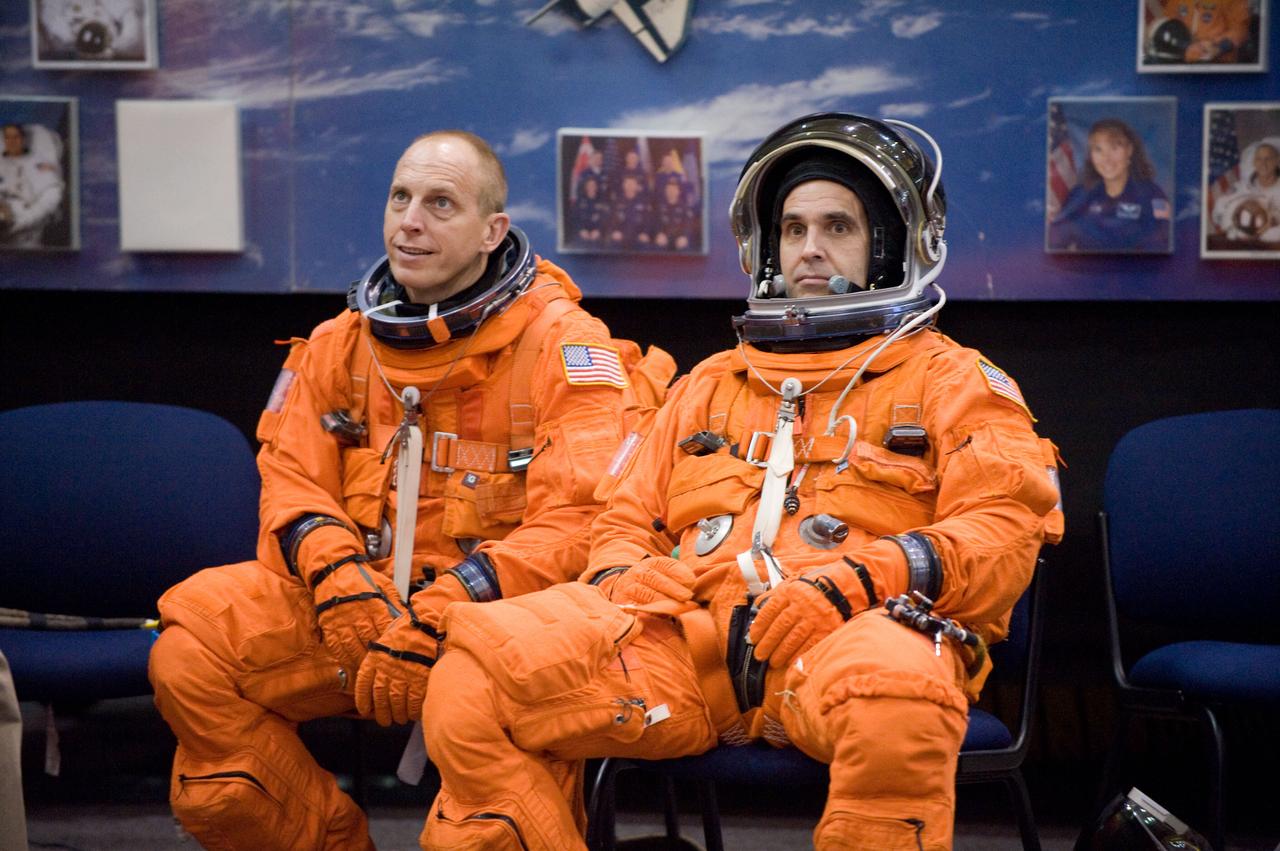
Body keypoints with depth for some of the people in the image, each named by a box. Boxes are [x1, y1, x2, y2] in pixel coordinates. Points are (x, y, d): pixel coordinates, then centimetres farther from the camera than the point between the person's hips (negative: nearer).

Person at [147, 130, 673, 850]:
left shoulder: (565, 345, -5)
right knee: (191, 644, -17)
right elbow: (292, 485, 11)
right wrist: (337, 575, -12)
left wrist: (434, 621, -23)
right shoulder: (339, 345, 13)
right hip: (350, 613, 5)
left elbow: (576, 523, -14)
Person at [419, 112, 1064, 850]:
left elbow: (1004, 528, 2)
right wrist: (622, 575, 4)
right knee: (470, 682, -21)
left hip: (849, 634, -3)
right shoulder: (712, 385, 32)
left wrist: (850, 583, -15)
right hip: (686, 633, 4)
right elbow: (626, 520, 31)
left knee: (896, 697, -42)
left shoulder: (950, 381, 17)